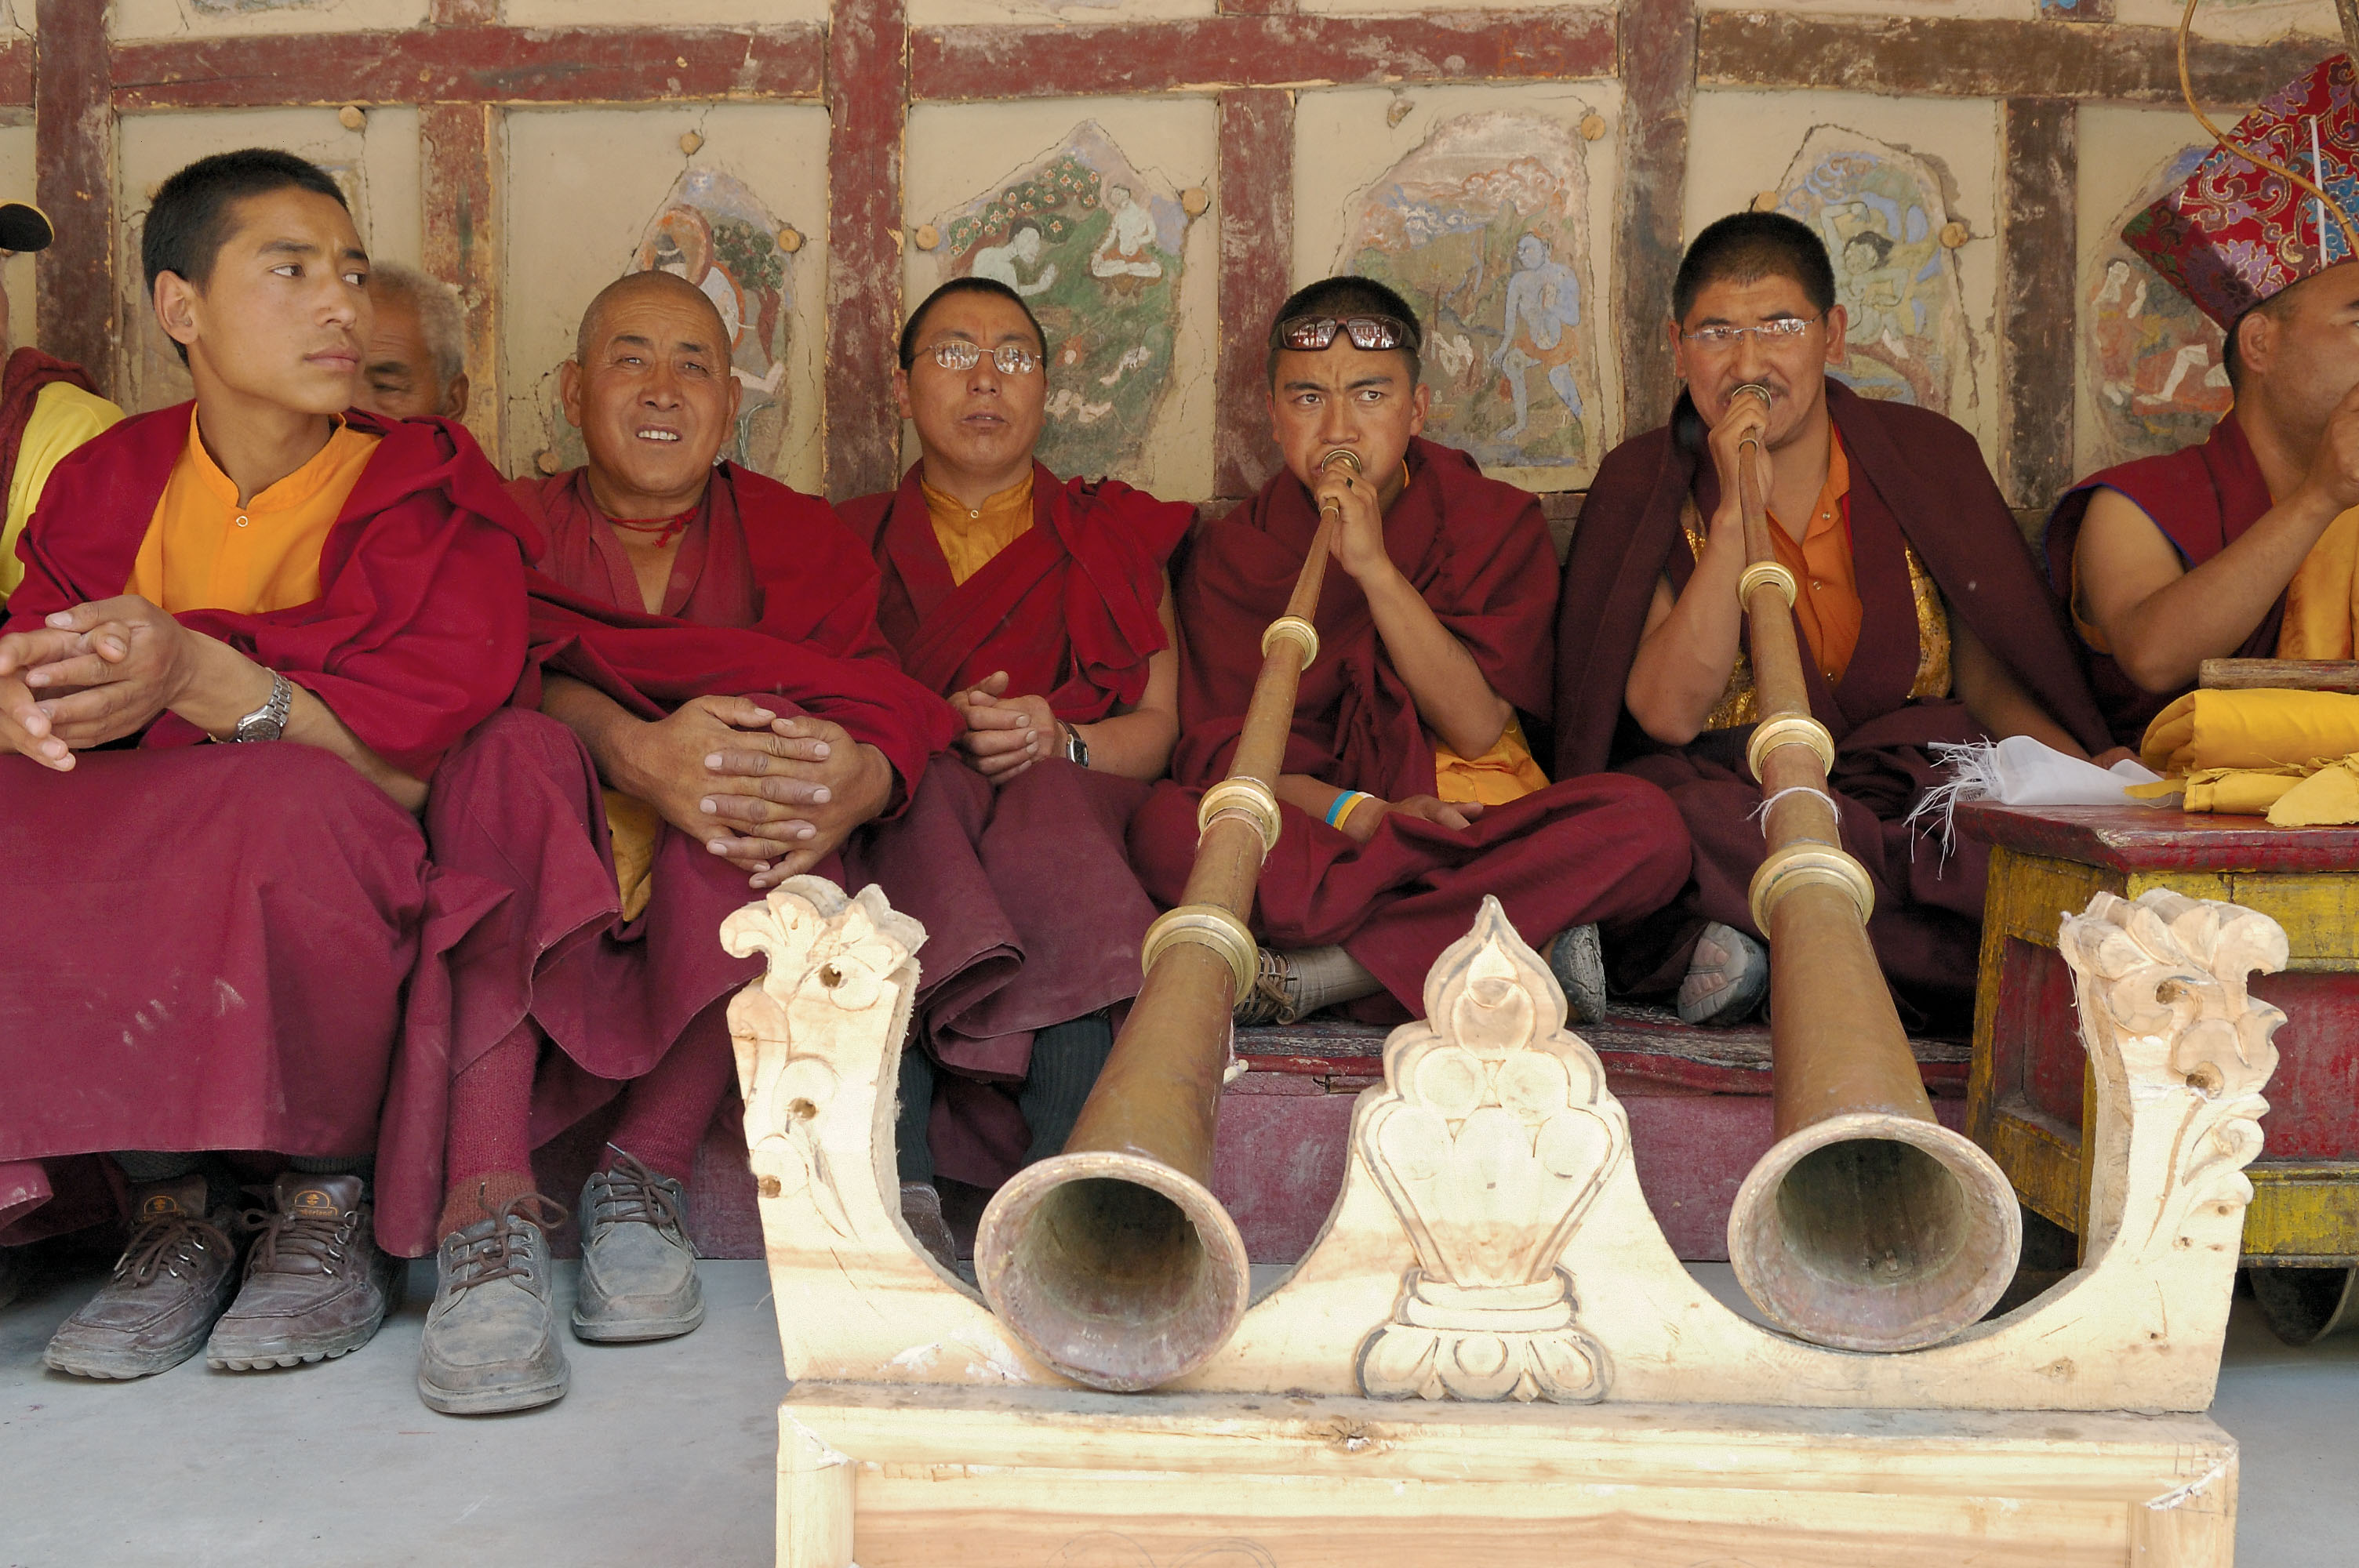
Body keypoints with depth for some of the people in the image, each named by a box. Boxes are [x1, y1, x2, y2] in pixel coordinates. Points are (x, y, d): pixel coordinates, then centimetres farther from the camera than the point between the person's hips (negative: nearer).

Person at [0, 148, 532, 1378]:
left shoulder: (433, 502, -6)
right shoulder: (108, 483, 6)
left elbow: (425, 773, -17)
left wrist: (202, 677, -31)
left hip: (358, 898, -3)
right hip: (129, 894, 4)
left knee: (290, 799, -35)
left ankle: (328, 1206, -14)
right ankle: (172, 1207, -10)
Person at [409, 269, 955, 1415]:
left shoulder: (794, 536, 15)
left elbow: (882, 698, -5)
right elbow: (512, 673, -10)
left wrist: (860, 779, -31)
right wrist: (632, 749, -34)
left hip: (725, 902, 0)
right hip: (555, 873, 0)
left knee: (762, 722, -28)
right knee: (515, 750, -29)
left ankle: (646, 1178, -25)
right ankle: (487, 1212, -39)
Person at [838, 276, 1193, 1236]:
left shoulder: (1116, 536, 23)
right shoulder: (854, 539, 24)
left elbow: (1158, 725, 11)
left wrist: (1057, 740, -11)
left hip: (1075, 806, 0)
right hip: (897, 820, 0)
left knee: (1044, 803, -36)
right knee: (934, 796, -36)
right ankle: (898, 1185, -53)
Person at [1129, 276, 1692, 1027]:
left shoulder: (1497, 521, 7)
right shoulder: (1231, 551, 8)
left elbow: (1477, 727, -6)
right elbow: (1217, 746, -3)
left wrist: (1375, 566, -15)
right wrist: (1361, 813, -20)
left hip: (1475, 827, 1)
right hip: (1309, 833, 0)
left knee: (1647, 824, -30)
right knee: (1163, 825, -31)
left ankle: (1305, 974, -29)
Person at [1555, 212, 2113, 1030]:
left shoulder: (1925, 457, 8)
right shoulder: (1644, 486, 2)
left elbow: (1988, 679, 11)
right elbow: (1670, 714, -11)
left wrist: (2084, 772, -10)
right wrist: (1737, 513, -15)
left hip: (1913, 784, 3)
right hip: (1730, 795, -2)